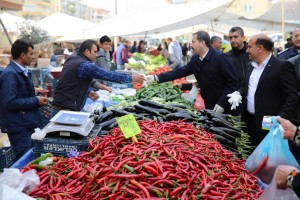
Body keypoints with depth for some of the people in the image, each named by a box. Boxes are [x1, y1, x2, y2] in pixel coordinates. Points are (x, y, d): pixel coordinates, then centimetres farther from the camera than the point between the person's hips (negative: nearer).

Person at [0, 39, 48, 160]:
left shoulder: (22, 72, 13)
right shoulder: (10, 74, -17)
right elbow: (10, 103, -24)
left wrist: (38, 100, 5)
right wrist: (35, 101, -16)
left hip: (28, 125, 9)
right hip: (19, 128, -9)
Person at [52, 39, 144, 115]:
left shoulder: (71, 60, 13)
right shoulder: (85, 65, -16)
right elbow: (108, 75, -14)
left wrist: (88, 92, 17)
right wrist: (131, 78, -6)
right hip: (67, 110, -10)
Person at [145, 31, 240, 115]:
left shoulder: (221, 58, -17)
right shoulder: (195, 59, 4)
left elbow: (233, 82, -18)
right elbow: (179, 72, 5)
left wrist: (222, 103, -21)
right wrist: (156, 77, -2)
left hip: (224, 108, -6)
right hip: (209, 106, 7)